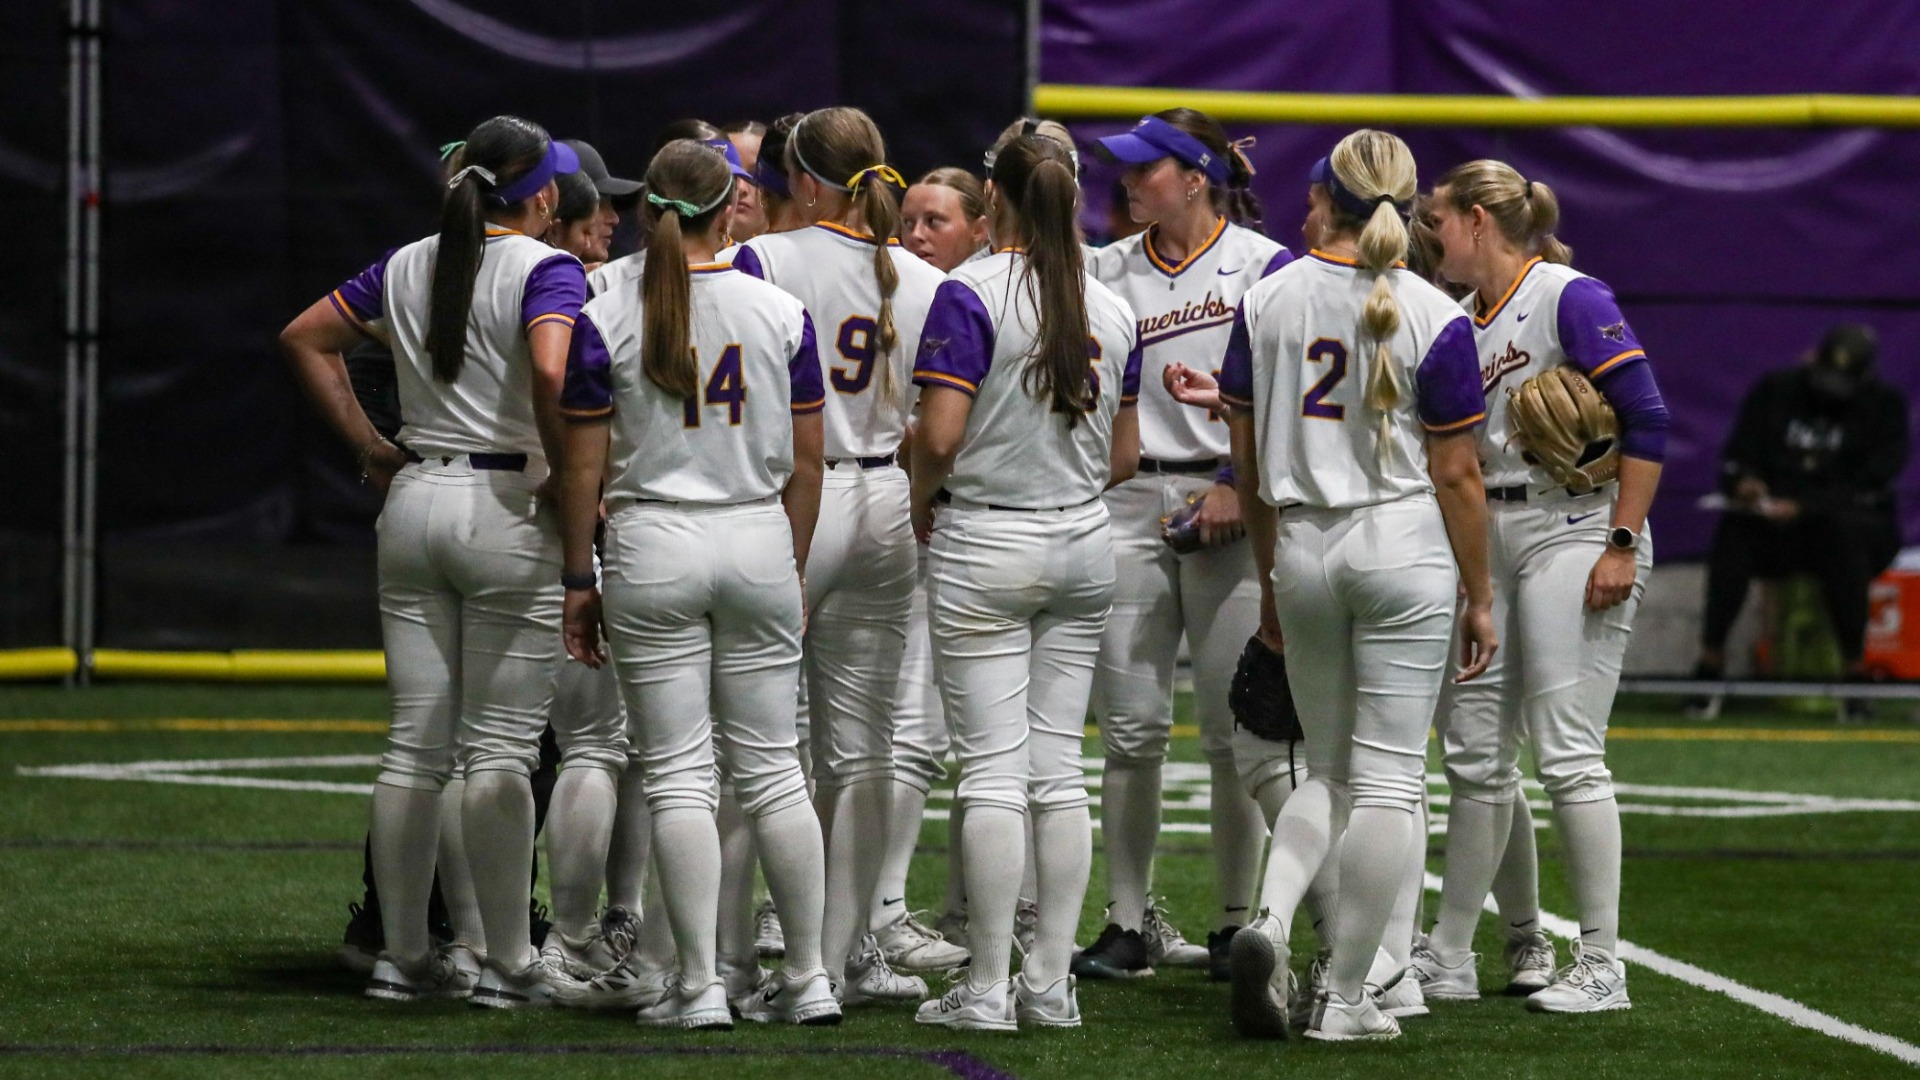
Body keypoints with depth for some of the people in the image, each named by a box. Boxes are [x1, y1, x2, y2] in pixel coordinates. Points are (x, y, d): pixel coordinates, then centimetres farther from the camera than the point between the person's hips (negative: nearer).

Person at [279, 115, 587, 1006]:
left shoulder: (407, 266, 9)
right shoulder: (545, 271, -10)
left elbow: (304, 339, 15)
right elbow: (551, 373, -27)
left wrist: (370, 447, 14)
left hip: (414, 500, 6)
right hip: (508, 512, -6)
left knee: (415, 745, 9)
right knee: (501, 747, -1)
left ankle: (404, 956, 12)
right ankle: (508, 962, 1)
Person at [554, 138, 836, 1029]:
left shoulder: (606, 323, -4)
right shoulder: (781, 314, 1)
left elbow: (584, 469, -3)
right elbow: (806, 462, 4)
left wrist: (579, 579, 6)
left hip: (651, 549, -2)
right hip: (757, 541, 2)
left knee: (678, 776, 1)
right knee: (772, 769, 8)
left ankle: (697, 983, -2)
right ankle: (808, 977, 9)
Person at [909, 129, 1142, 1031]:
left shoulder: (970, 295, -12)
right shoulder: (1109, 309, 6)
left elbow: (939, 434, -19)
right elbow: (1125, 455, 11)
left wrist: (922, 500, 1)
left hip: (986, 547, -5)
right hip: (1083, 548, 5)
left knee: (993, 771, -4)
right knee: (1060, 769, 8)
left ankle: (987, 989, -3)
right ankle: (1050, 983, 9)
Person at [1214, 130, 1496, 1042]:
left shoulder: (1266, 301, 2)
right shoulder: (1434, 318, -7)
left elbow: (1247, 461, 8)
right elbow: (1456, 477, -6)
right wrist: (1479, 599, 3)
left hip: (1302, 548, 4)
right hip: (1404, 548, -3)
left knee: (1327, 770, 17)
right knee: (1387, 780, 1)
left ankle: (1270, 919, -9)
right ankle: (1346, 998, 1)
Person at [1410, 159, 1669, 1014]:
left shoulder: (1571, 299, -10)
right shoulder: (1462, 322, 14)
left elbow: (1645, 421, -14)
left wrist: (1622, 545, -17)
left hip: (1576, 529, -8)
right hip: (1489, 535, 8)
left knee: (1566, 751, -10)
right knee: (1473, 748, 8)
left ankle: (1601, 966, -5)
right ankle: (1450, 955, 17)